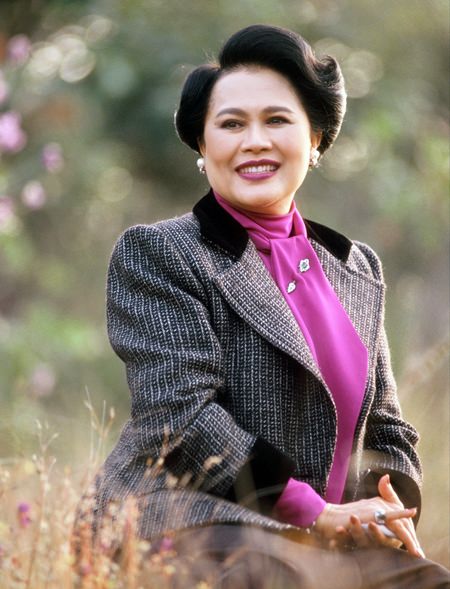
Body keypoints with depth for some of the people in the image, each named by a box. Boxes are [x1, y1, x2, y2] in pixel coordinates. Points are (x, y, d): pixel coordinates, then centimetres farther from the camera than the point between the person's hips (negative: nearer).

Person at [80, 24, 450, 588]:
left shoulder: (357, 268, 22)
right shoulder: (156, 252, 2)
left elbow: (384, 425, 25)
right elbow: (177, 414, -10)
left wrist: (395, 514, 1)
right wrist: (315, 513, -13)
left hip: (328, 536, 6)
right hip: (195, 530, -6)